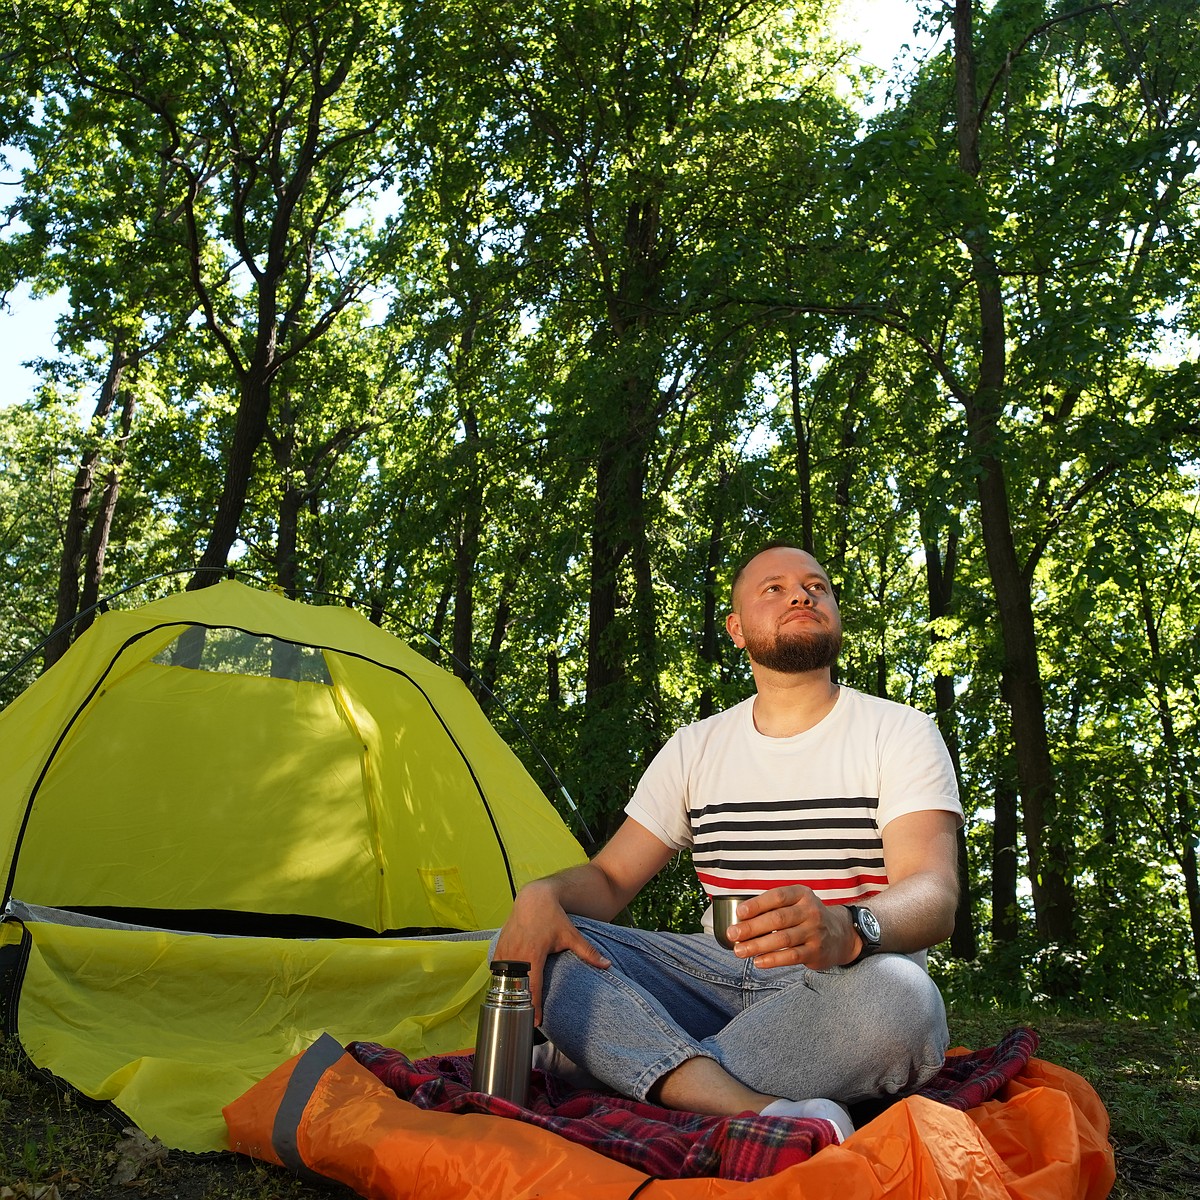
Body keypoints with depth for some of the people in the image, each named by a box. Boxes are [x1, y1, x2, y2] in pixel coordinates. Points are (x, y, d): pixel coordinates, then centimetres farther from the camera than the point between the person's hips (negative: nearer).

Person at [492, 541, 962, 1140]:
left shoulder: (898, 732, 0)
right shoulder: (696, 746, 11)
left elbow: (933, 893, -14)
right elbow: (610, 877, 10)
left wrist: (848, 929, -39)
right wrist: (542, 895, -15)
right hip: (720, 975, 4)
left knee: (897, 994, -39)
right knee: (530, 945, -18)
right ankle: (767, 1116, -38)